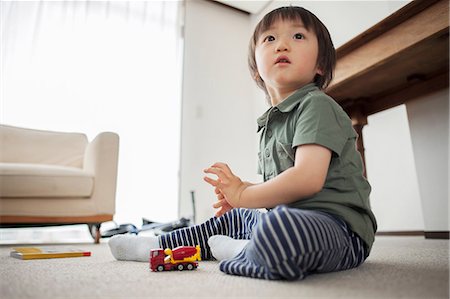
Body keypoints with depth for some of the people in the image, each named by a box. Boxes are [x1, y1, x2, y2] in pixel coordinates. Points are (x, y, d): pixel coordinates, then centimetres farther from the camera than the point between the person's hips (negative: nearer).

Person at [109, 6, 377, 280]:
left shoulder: (317, 105, -12)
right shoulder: (271, 122, 16)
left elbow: (307, 179, -25)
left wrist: (243, 194, -13)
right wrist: (239, 193, 6)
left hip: (335, 222, -9)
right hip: (290, 217, 9)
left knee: (279, 229, -42)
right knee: (232, 219, 26)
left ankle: (239, 252, -10)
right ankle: (158, 246, 33)